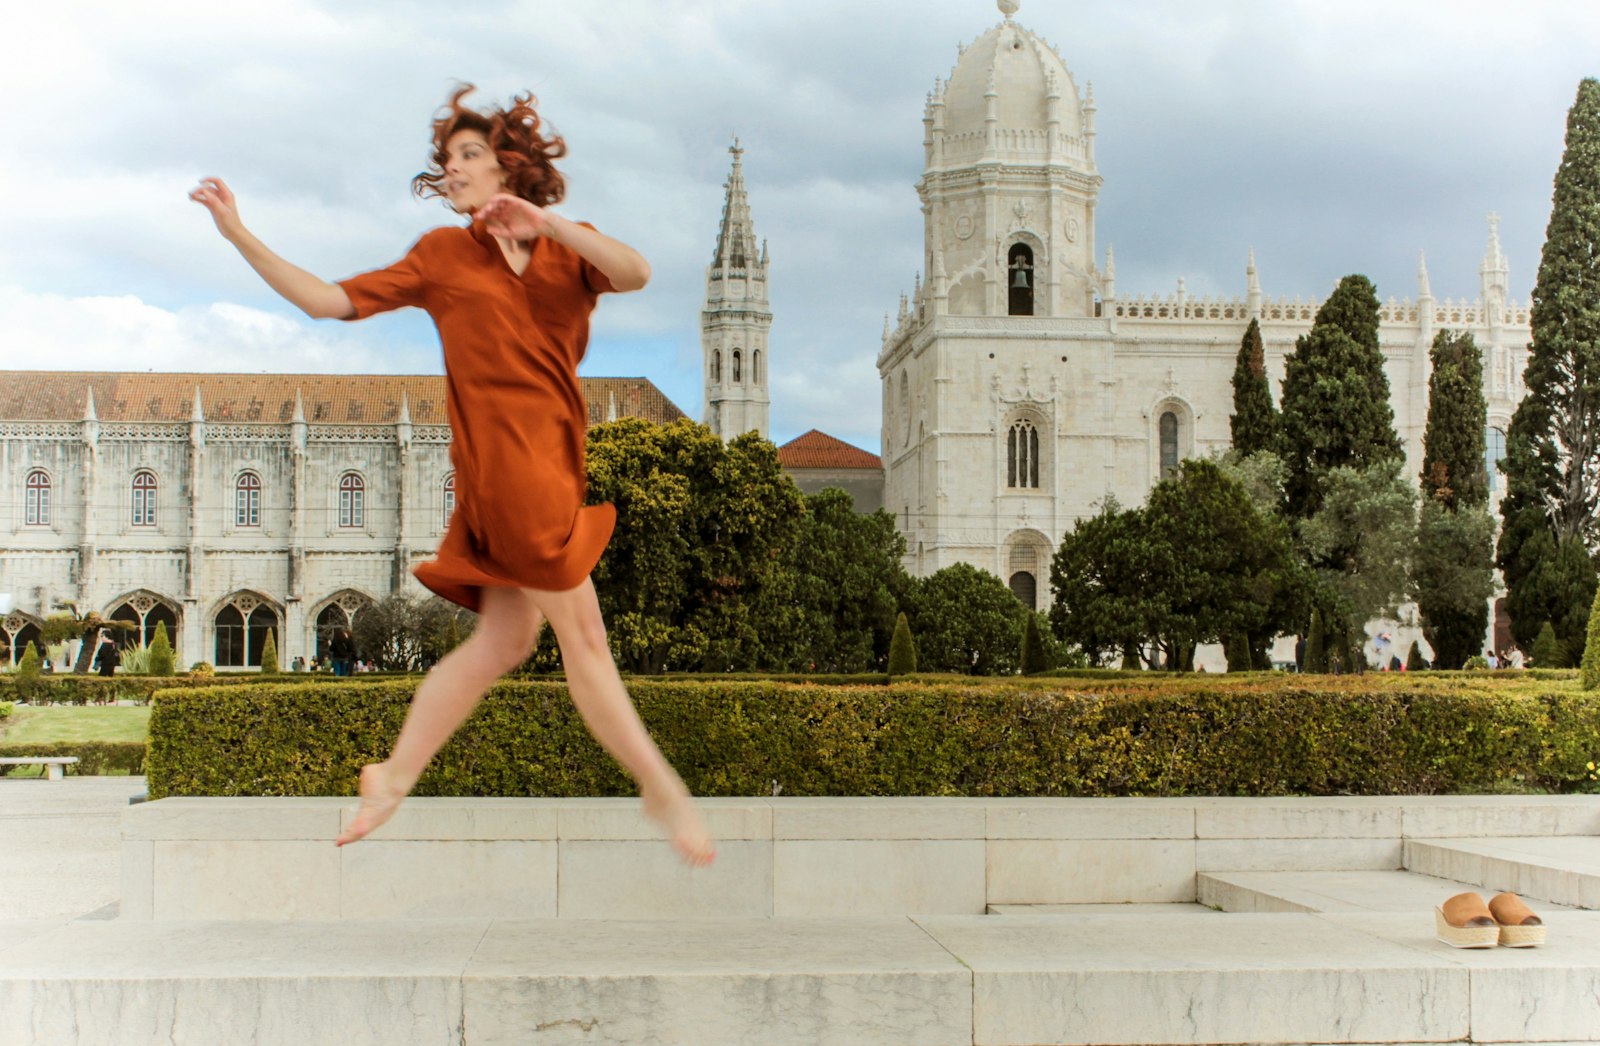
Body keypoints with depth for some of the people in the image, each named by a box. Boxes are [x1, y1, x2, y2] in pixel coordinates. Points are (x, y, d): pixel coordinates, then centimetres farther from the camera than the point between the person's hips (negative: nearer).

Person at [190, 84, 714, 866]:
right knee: (582, 633, -4)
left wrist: (546, 223, -17)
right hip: (502, 449, -5)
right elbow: (329, 301, 6)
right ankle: (661, 787, 3)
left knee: (505, 637, 9)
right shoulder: (443, 254, 8)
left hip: (554, 455, 5)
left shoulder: (568, 251, 13)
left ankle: (396, 774, 20)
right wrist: (240, 236, 1)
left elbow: (635, 274, -9)